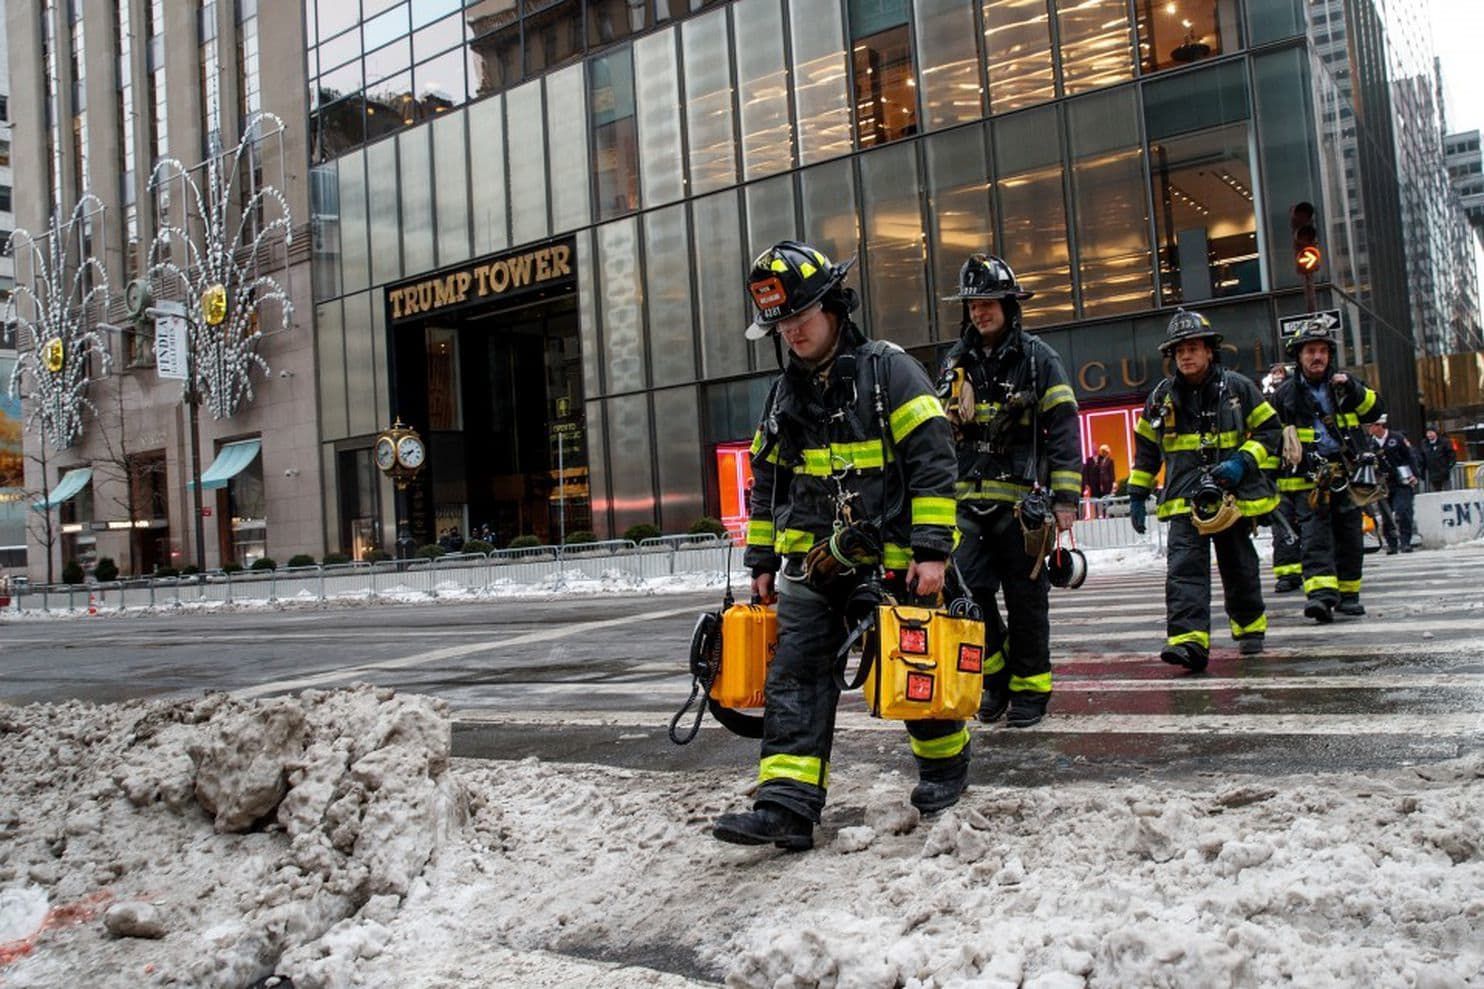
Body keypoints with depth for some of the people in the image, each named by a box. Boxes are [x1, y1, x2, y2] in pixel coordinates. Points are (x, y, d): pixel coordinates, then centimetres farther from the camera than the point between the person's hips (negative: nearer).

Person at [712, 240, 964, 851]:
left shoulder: (887, 370, -6)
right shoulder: (784, 394, 12)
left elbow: (932, 463, -11)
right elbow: (767, 483, 19)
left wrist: (933, 550, -16)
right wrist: (761, 561, 17)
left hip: (892, 561, -5)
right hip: (813, 564, 5)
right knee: (794, 676, -6)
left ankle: (944, 763, 34)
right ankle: (788, 804, -6)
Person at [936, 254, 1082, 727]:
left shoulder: (1037, 357, 0)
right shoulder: (956, 361, 13)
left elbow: (1064, 430, -4)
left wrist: (1065, 499, -10)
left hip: (1021, 500, -3)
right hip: (970, 499, 4)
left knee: (1025, 599, 3)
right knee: (967, 590, -4)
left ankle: (1030, 687, 17)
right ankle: (997, 673, 17)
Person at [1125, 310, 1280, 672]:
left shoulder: (1238, 387, 0)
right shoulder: (1162, 396, 6)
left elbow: (1269, 430, 5)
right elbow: (1146, 447, 14)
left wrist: (1244, 461, -12)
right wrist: (1137, 494, 10)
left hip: (1233, 495, 0)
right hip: (1185, 499, 0)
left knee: (1239, 568, 13)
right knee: (1185, 568, -15)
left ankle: (1250, 630, 34)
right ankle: (1188, 640, -23)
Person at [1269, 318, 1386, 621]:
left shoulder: (1343, 382, 12)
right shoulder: (1286, 394, 6)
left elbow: (1375, 410, 5)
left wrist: (1353, 389, -12)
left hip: (1346, 475, 3)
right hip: (1307, 480, -2)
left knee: (1349, 537, 7)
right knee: (1315, 537, -14)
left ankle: (1347, 594, 19)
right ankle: (1321, 594, -25)